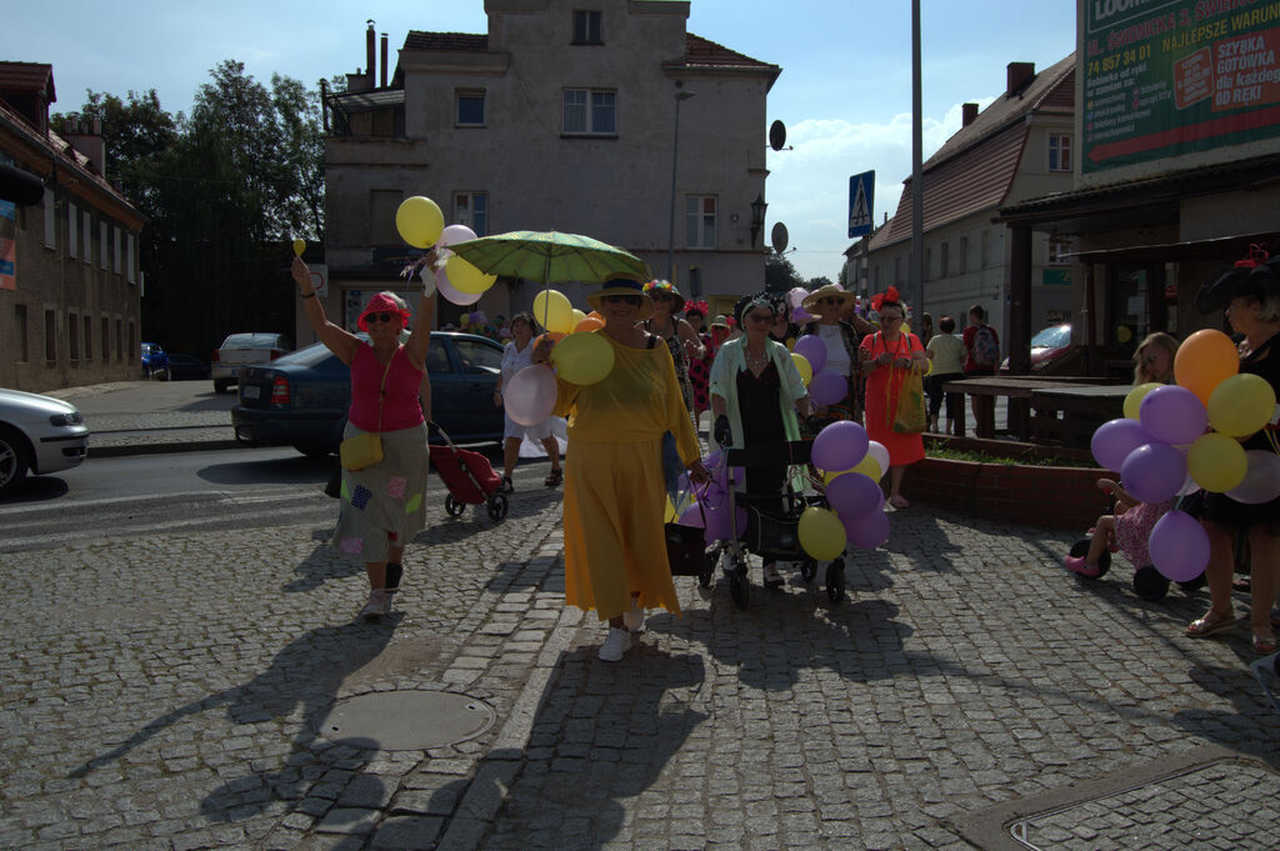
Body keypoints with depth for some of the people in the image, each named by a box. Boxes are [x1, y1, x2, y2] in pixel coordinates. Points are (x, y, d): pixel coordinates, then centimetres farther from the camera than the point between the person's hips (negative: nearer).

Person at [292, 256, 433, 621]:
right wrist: (306, 286, -22)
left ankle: (395, 559, 43)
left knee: (398, 511, 13)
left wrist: (430, 282, -36)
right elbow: (321, 326, -8)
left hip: (405, 443, -1)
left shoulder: (411, 354, -5)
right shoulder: (357, 353, 0)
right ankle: (379, 593, 1)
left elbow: (424, 320, -20)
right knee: (367, 515, -3)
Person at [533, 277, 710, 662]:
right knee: (601, 540, 0)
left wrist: (692, 457, 11)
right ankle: (617, 627, 10)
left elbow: (675, 408, 9)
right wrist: (543, 367, -20)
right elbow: (559, 404, -4)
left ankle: (635, 598, 39)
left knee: (642, 537, 8)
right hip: (592, 460, -1)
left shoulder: (656, 349, 4)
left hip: (642, 461, 1)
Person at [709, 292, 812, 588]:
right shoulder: (729, 352, 2)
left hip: (775, 436, 2)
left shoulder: (780, 353, 8)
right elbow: (718, 391, -7)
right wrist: (721, 419, -20)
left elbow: (797, 392, 11)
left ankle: (770, 561, 6)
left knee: (772, 496, 0)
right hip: (741, 437, -2)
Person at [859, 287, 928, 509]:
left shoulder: (911, 340, 7)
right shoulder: (871, 340, 3)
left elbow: (924, 365, -3)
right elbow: (861, 369, -7)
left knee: (901, 444, 3)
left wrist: (908, 363, -23)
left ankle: (895, 492, 9)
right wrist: (878, 362, -25)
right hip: (878, 402, -2)